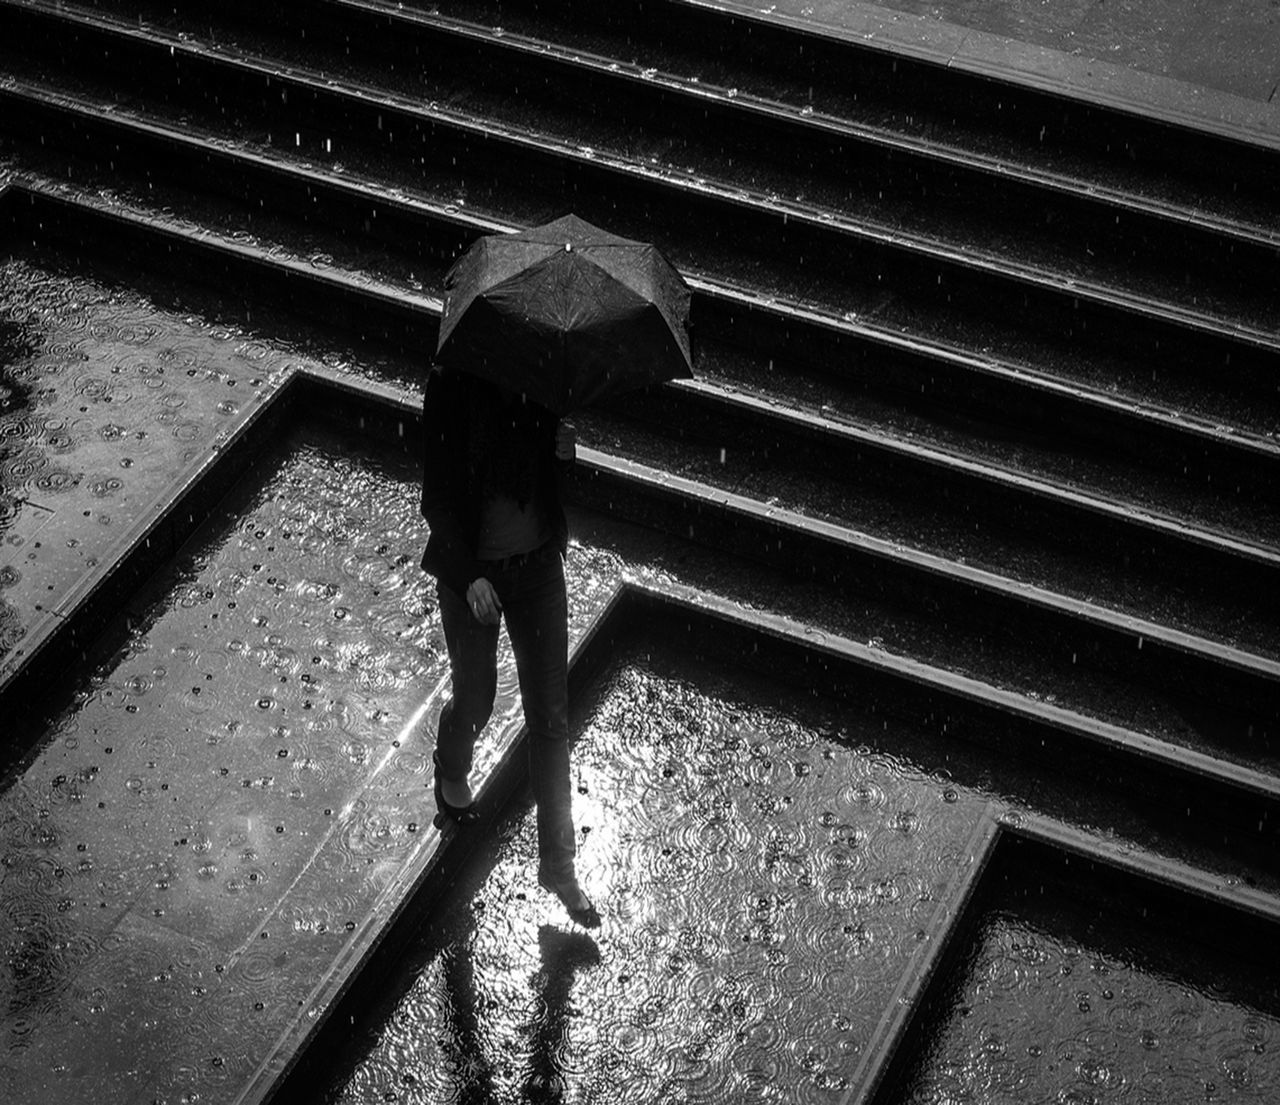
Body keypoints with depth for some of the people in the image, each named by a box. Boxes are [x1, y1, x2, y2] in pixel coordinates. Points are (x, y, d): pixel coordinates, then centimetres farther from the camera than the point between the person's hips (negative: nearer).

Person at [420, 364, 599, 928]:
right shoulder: (451, 384, -16)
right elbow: (437, 492, -14)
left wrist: (566, 450, -14)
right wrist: (469, 575, -18)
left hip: (538, 561, 3)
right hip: (472, 569, -3)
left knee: (551, 716, 4)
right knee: (475, 701, 15)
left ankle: (557, 862, 16)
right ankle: (452, 777, 52)